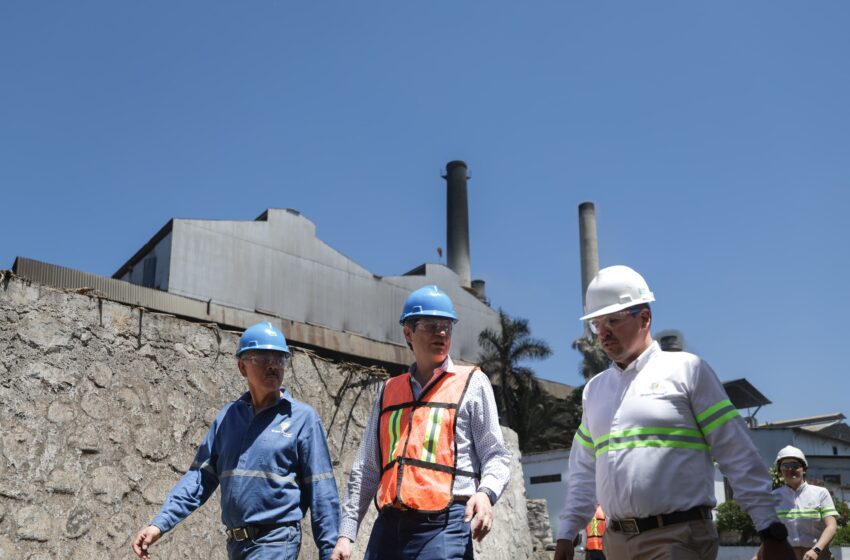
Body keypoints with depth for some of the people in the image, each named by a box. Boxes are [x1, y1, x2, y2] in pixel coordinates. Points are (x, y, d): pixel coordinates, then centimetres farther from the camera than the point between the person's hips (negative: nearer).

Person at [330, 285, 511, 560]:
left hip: (444, 526, -4)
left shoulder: (472, 383, 7)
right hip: (388, 526, 5)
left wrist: (485, 493, -20)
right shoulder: (389, 391, 18)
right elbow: (366, 470, 18)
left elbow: (496, 455, 2)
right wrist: (346, 533, 12)